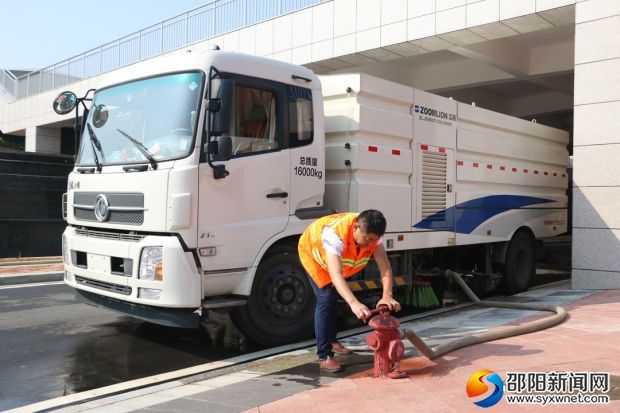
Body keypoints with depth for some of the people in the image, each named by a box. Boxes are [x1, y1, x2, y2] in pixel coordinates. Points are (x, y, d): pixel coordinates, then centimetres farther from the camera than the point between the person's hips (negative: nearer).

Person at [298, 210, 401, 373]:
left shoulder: (371, 233, -29)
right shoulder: (335, 234, -47)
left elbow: (385, 266, -32)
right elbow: (336, 274, -56)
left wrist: (387, 296, -47)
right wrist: (354, 303, -68)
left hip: (338, 255, 7)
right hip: (312, 252, -6)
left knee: (334, 297, 20)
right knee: (325, 300, -17)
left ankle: (331, 341, 41)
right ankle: (324, 357, -11)